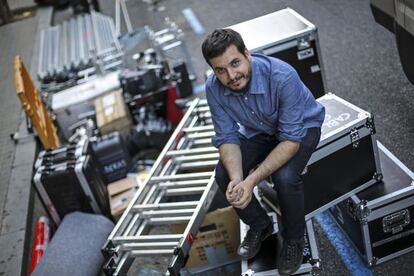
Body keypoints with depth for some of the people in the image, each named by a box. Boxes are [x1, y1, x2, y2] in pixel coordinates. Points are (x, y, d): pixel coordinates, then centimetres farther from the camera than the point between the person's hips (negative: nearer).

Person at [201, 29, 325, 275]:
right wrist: (236, 179, -36)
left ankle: (294, 238, -1)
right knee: (224, 175, -17)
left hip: (301, 127, -4)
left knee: (285, 177, -31)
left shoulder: (282, 76, -38)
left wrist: (251, 181, -40)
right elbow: (227, 138, -17)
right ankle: (259, 225, 11)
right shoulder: (214, 88, -23)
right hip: (258, 131, 4)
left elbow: (291, 140, -33)